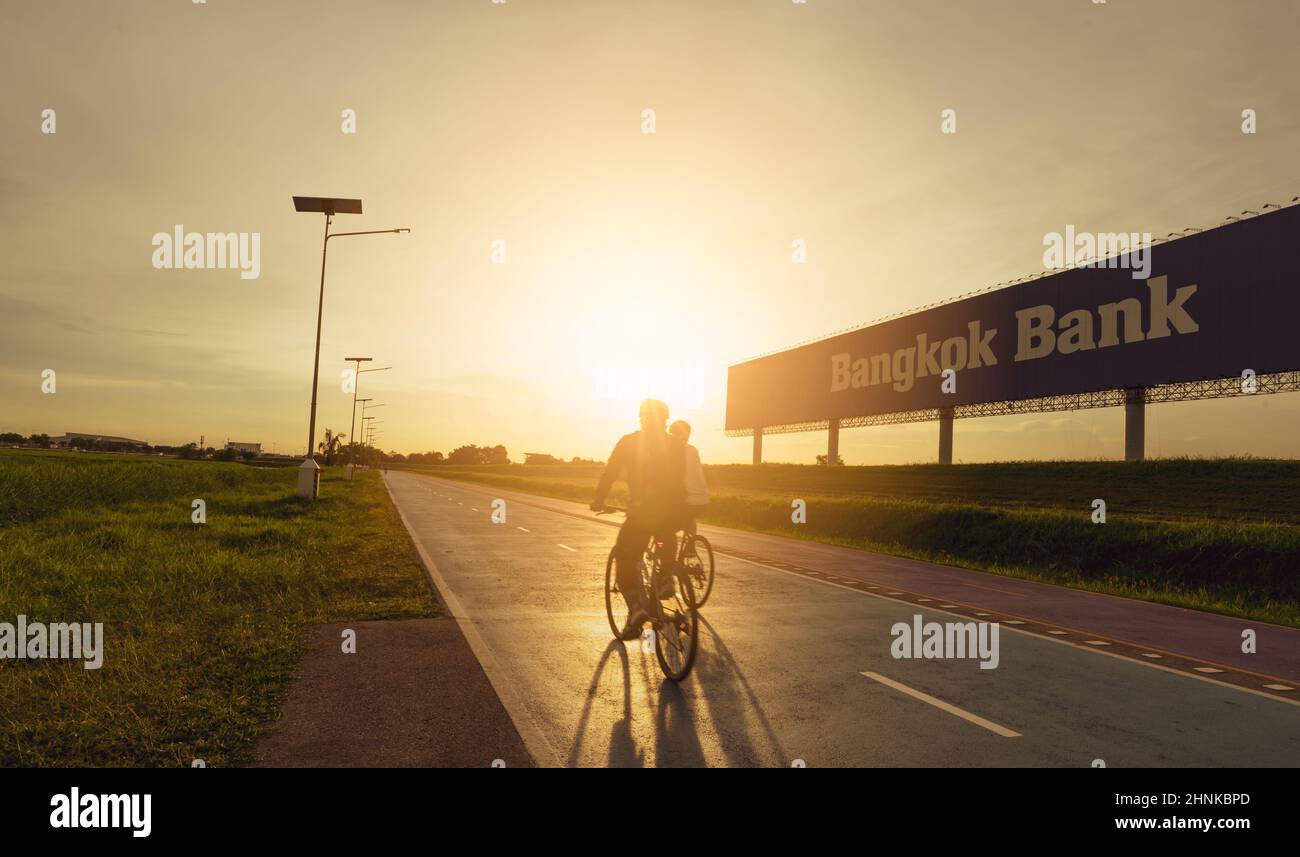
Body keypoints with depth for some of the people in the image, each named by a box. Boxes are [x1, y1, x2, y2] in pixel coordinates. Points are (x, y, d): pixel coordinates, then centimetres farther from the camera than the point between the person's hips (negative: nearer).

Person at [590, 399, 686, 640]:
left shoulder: (628, 442, 4)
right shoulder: (677, 445, 11)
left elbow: (610, 473, 5)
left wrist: (598, 501, 18)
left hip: (642, 511, -3)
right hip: (674, 511, 3)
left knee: (624, 560, 9)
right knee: (668, 538, 35)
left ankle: (636, 607, -10)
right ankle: (667, 579, 16)